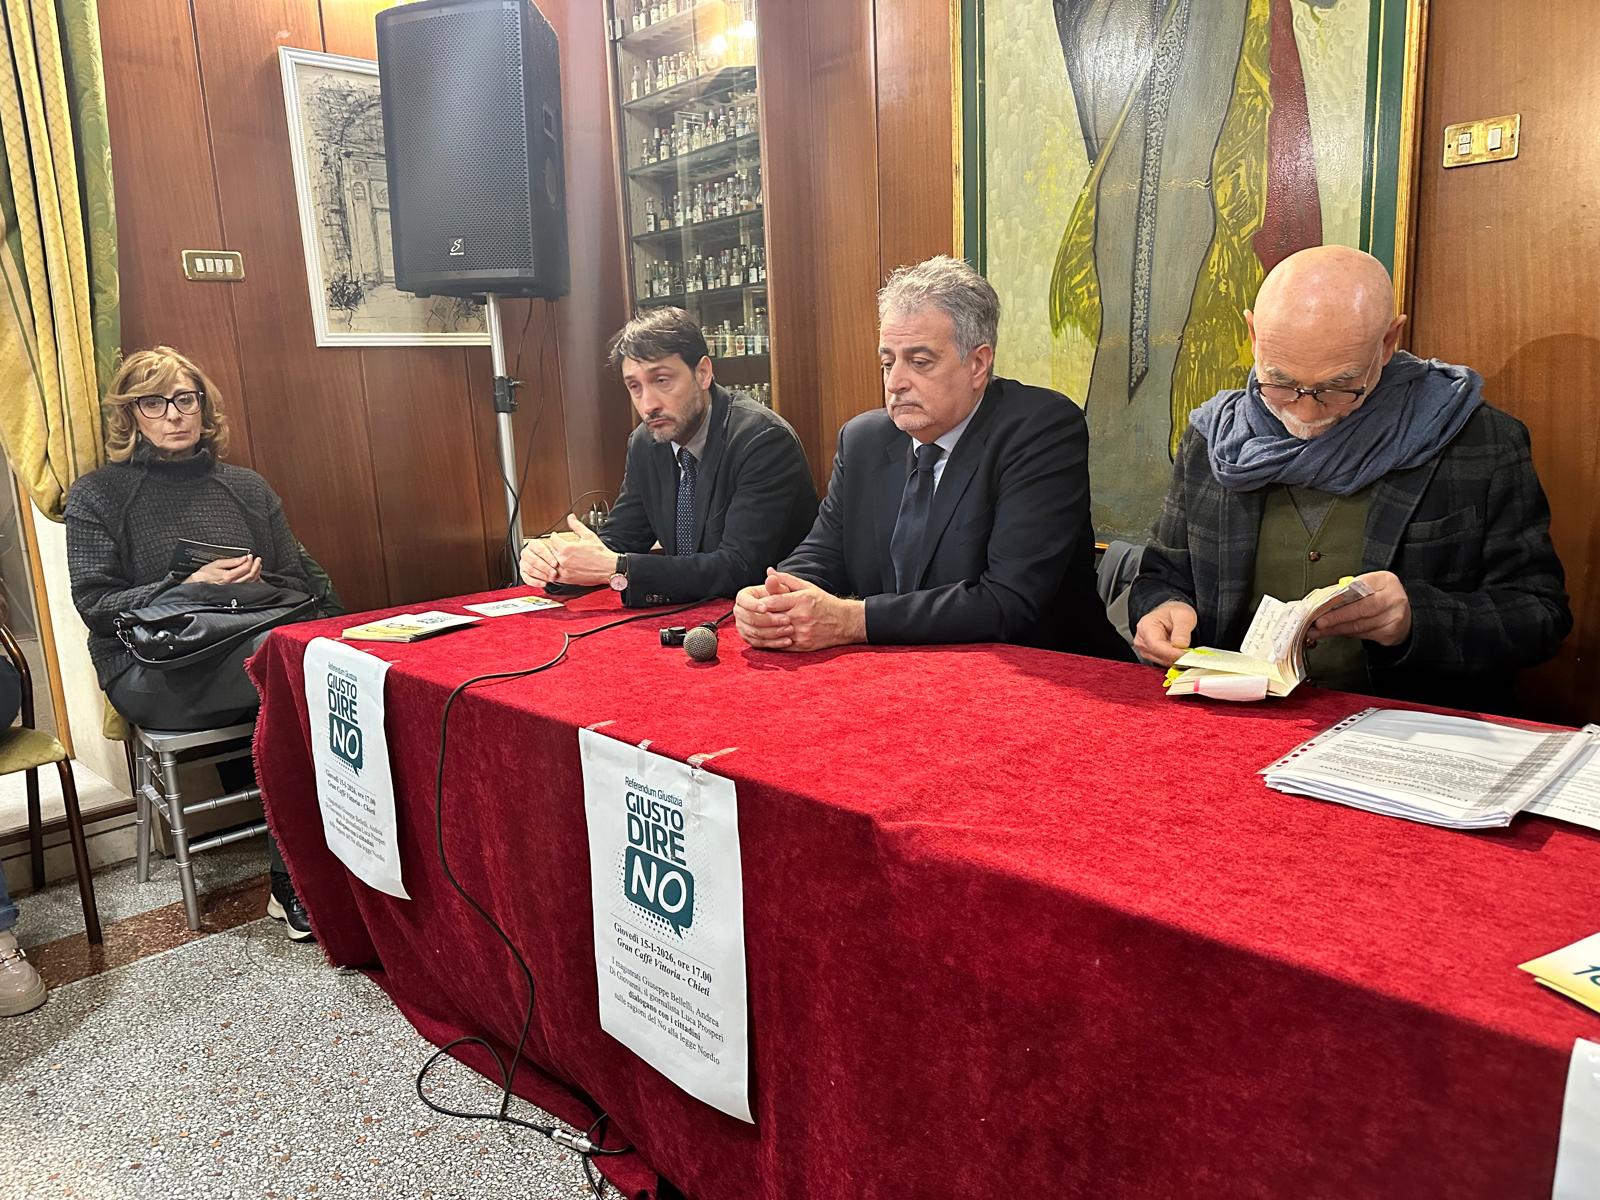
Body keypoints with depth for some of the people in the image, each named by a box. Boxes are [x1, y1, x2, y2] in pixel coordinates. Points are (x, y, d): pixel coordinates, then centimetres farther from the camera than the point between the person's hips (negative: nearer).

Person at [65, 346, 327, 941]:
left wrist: (258, 583, -8)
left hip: (256, 651, 4)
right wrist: (188, 587, -15)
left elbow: (300, 585, 15)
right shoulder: (97, 496, 9)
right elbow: (95, 604, -1)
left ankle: (296, 882, -26)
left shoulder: (246, 487, 18)